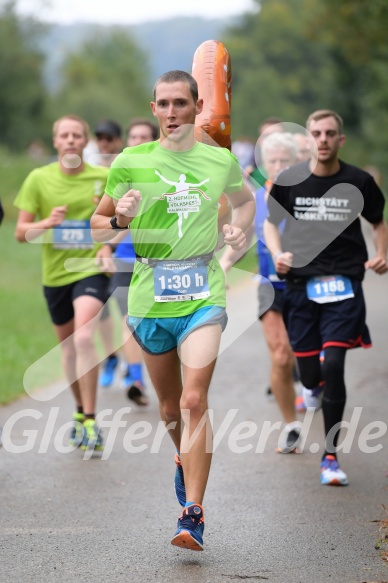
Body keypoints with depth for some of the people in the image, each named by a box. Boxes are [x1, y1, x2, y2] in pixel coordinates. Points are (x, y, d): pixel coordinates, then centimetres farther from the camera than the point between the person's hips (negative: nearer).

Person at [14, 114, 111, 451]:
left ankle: (90, 420, -20)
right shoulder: (39, 179, -1)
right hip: (55, 273, 3)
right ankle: (80, 409, 37)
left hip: (91, 270, -3)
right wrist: (46, 224, -19)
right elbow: (21, 232, 0)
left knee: (84, 337, -23)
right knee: (67, 346, 15)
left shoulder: (103, 178, -3)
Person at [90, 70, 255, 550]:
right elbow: (97, 224, 8)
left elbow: (244, 199, 28)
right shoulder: (130, 162, 1)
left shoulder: (221, 161, 6)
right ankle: (185, 461, 45)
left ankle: (193, 515, -18)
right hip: (149, 298, 1)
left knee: (194, 401, -16)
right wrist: (119, 219, -14)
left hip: (203, 297, -1)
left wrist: (240, 227, 7)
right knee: (170, 407, 13)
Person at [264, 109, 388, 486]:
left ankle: (331, 456, -4)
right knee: (309, 374, 7)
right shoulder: (289, 181, 0)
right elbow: (271, 222, 13)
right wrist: (278, 254, -7)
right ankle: (313, 385, 50)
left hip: (343, 285, -1)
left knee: (333, 365, -15)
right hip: (301, 285, 1)